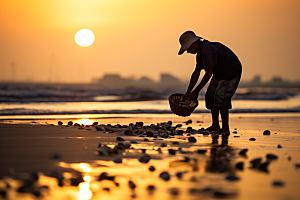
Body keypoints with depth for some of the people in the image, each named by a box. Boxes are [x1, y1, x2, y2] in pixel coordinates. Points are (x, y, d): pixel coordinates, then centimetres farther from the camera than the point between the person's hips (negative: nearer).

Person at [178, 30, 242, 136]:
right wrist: (188, 93, 14)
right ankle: (215, 126, 19)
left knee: (220, 96, -22)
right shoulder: (200, 51, 5)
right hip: (220, 74, 11)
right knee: (210, 95, 10)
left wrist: (196, 91, -18)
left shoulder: (207, 50, -29)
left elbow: (209, 73, -27)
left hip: (231, 72, -11)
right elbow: (196, 73, 12)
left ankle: (225, 129, -17)